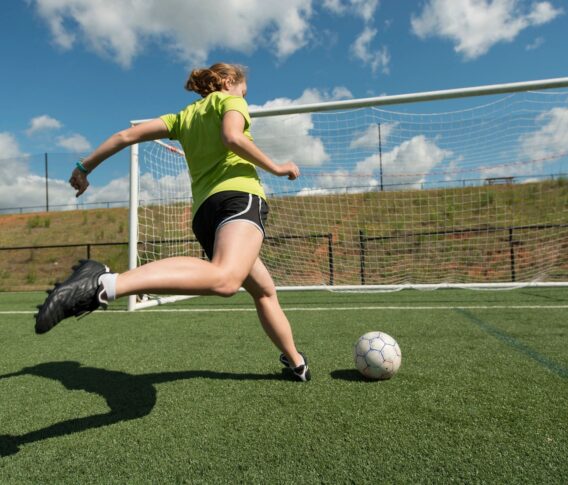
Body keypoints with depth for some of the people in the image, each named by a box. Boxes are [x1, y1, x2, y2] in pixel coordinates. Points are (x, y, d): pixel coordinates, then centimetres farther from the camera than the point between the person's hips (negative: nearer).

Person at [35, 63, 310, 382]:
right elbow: (233, 137, -9)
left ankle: (296, 363, 30)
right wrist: (277, 168, 2)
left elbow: (127, 135, 23)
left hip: (204, 211, 8)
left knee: (265, 291, 21)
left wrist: (85, 167, 32)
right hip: (238, 195, -8)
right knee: (225, 278, -36)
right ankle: (104, 283, -49)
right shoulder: (229, 100, 15)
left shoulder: (184, 116, 30)